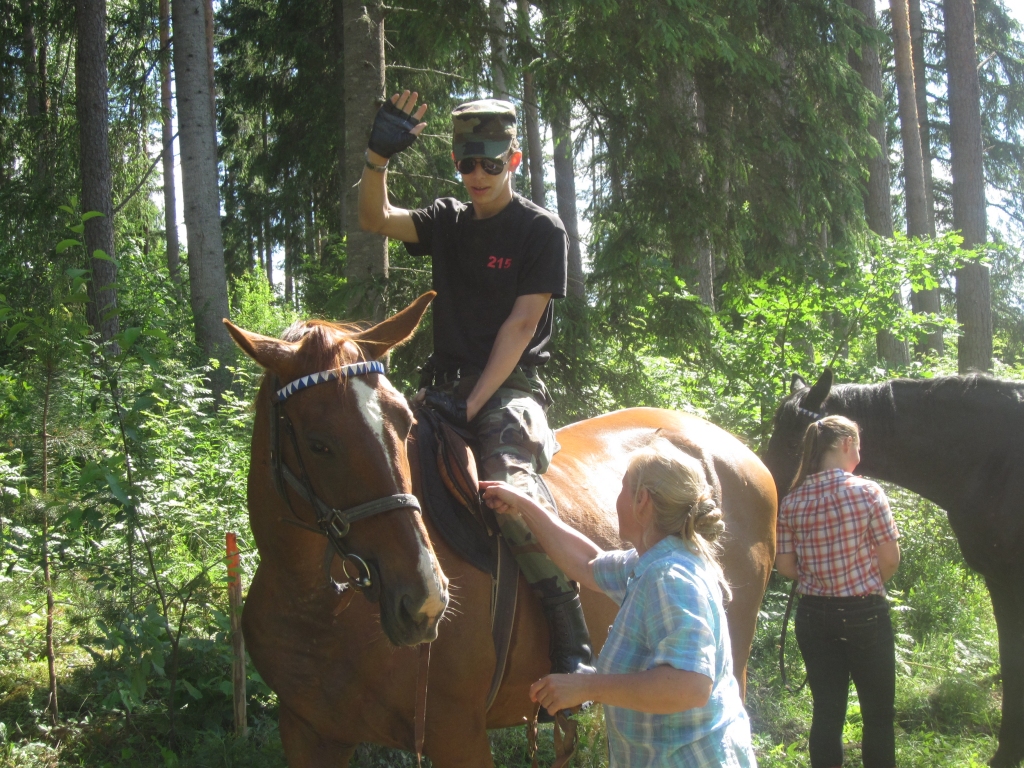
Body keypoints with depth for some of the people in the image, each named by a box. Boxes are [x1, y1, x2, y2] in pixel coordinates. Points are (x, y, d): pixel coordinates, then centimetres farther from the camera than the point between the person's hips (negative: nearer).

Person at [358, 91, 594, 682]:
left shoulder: (541, 231, -1)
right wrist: (379, 158, -14)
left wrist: (473, 403, -16)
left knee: (512, 488, -32)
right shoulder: (448, 222, 16)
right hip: (445, 385, 6)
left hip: (510, 389, -6)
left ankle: (574, 644, -26)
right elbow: (376, 221, 4)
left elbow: (520, 326, -8)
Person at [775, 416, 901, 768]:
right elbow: (890, 559, -10)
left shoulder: (791, 502, -3)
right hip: (866, 613, -3)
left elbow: (785, 567, -1)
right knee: (878, 714, 10)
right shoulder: (867, 492, -13)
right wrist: (868, 584, 9)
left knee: (827, 712, 10)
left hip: (814, 615, 3)